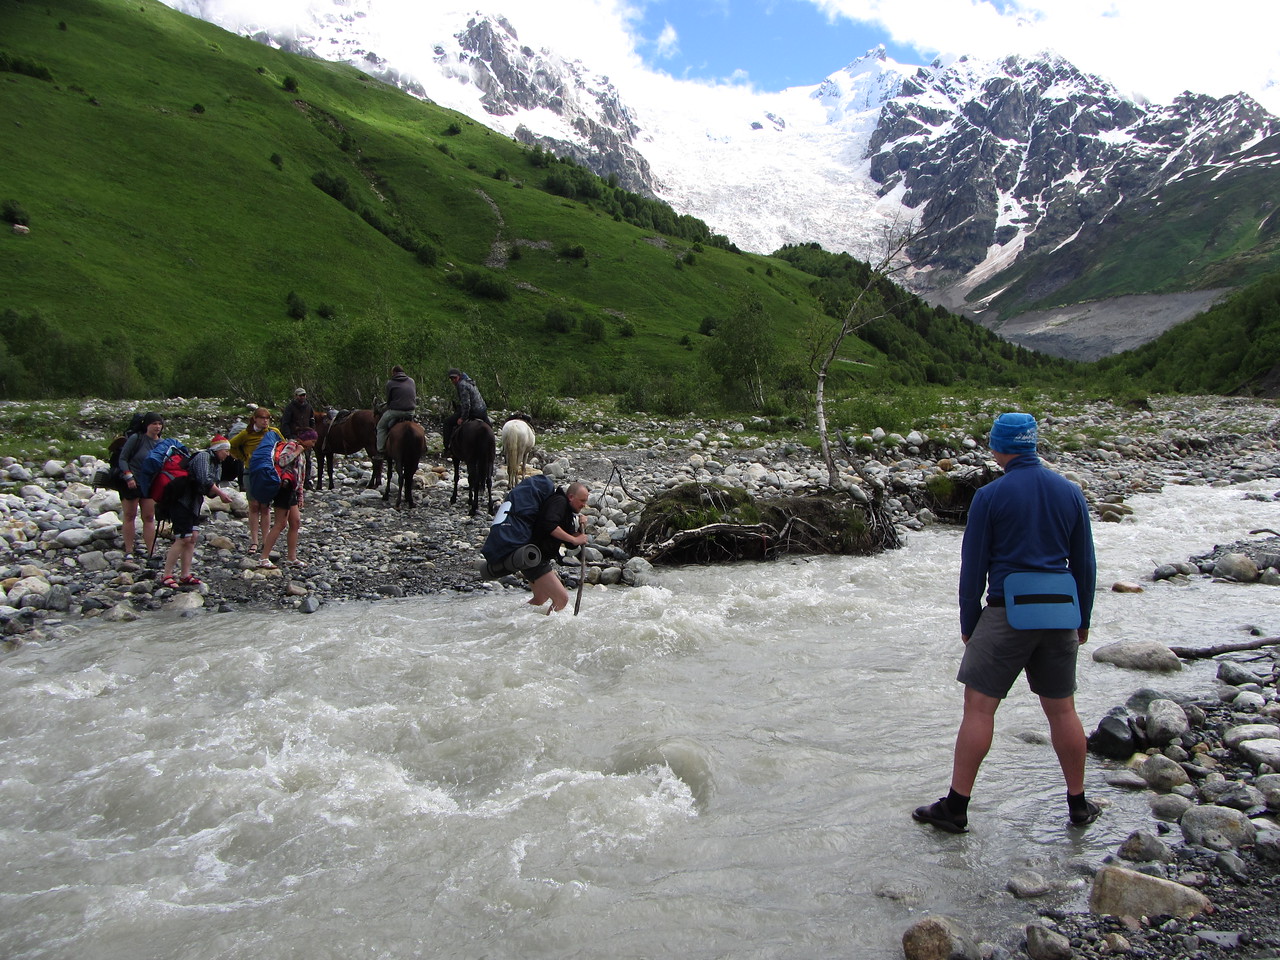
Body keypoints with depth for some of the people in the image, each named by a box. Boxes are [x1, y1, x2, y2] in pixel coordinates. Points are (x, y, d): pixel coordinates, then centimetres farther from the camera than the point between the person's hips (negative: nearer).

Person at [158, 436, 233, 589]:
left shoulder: (217, 464, 16)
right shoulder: (203, 457, -12)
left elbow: (209, 489, 10)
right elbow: (204, 480, -26)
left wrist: (221, 493, -10)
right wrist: (220, 493, -18)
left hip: (193, 503, 10)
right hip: (181, 501, -10)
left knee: (192, 538, 6)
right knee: (183, 539, -11)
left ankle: (186, 575, 8)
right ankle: (166, 576, -5)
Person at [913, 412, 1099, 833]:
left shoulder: (990, 496, -7)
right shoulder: (1070, 492, 6)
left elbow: (973, 566, -4)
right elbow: (1085, 564, 11)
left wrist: (969, 625, 5)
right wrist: (1083, 620, 20)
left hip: (1008, 612, -5)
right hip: (1060, 613, 5)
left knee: (979, 707, 0)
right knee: (1062, 710, 15)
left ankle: (956, 807, 4)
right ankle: (1079, 805, 25)